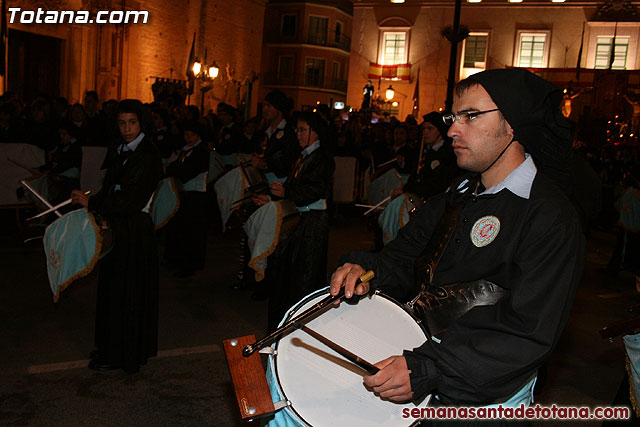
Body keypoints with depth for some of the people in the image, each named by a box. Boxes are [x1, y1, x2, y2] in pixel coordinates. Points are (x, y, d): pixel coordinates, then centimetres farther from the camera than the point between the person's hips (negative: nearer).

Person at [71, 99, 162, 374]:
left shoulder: (148, 156, -17)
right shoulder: (122, 151, 9)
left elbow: (131, 200, -21)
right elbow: (111, 188, 14)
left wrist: (91, 204, -15)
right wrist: (90, 203, -1)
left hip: (134, 232, -9)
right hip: (117, 228, 9)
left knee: (125, 292, 2)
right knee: (112, 288, 17)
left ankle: (120, 355, 18)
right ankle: (110, 348, 33)